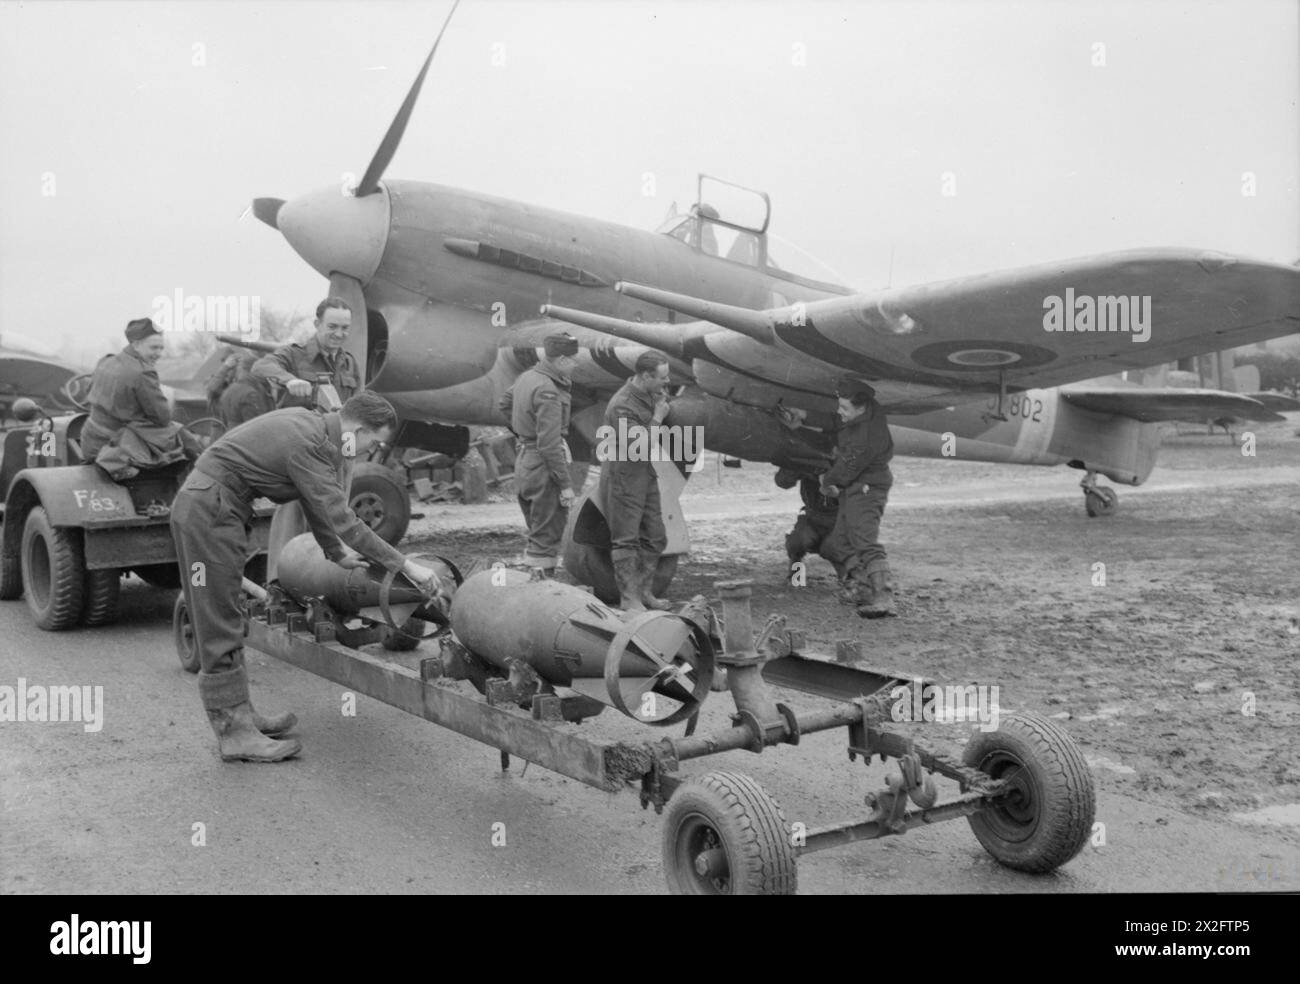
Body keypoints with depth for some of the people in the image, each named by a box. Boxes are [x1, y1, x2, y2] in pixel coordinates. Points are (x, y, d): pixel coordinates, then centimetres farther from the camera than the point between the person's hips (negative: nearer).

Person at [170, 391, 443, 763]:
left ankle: (240, 716, 23)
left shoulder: (312, 426, 8)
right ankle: (234, 735, -2)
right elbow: (342, 521, -25)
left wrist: (336, 552, 31)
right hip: (208, 512, -11)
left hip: (219, 510, 11)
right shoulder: (307, 444, -22)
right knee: (218, 627, -6)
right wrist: (406, 566, -22)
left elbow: (317, 502, 22)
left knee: (224, 623, 14)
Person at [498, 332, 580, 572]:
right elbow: (550, 444, -24)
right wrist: (565, 484, -20)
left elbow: (504, 404, 28)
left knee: (537, 533, 18)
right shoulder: (548, 391, -21)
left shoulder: (527, 376, 8)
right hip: (543, 466, -10)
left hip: (524, 461, 10)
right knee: (545, 539, -3)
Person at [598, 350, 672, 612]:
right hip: (623, 477, -9)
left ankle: (643, 591, 24)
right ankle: (629, 598, 4)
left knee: (655, 539, 13)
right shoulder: (623, 406, -24)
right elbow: (639, 447, -26)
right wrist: (657, 417, -19)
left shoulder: (649, 394, 3)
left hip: (646, 475, 9)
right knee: (626, 541, -2)